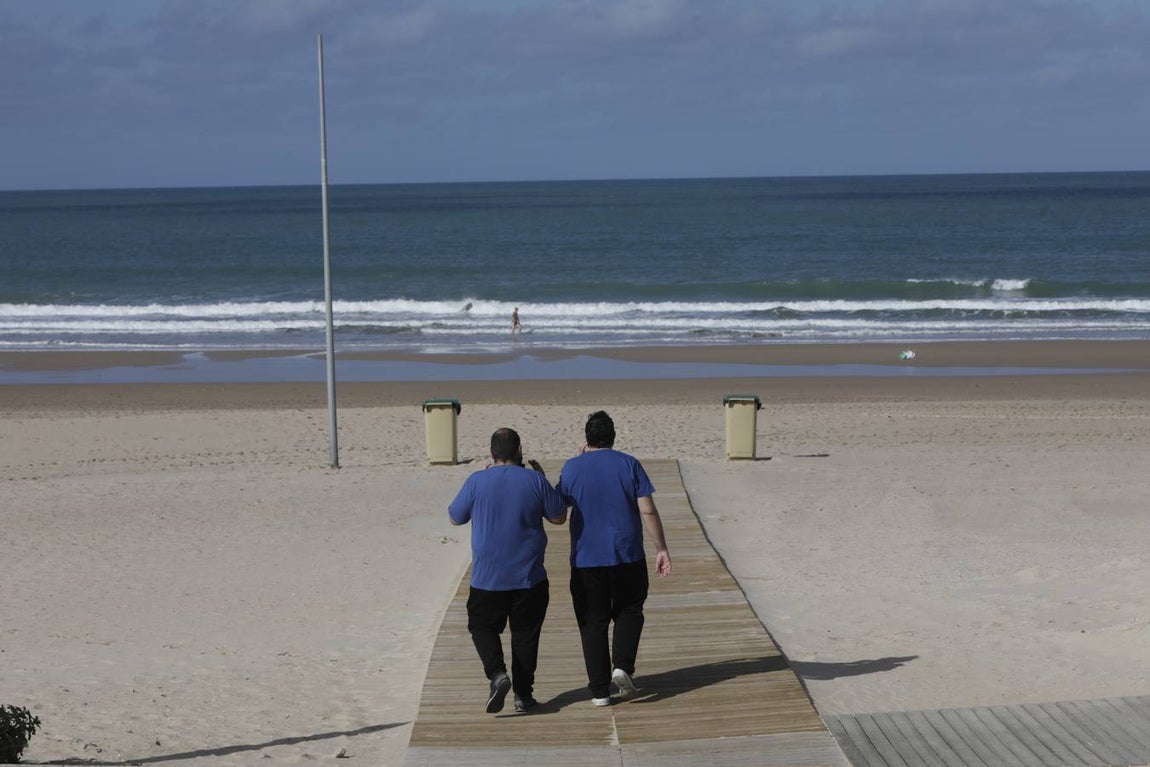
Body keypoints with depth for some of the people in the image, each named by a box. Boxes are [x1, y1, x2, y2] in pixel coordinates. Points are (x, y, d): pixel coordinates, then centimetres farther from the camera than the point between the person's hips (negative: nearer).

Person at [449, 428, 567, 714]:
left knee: (483, 626, 15)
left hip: (487, 577, -1)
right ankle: (523, 694, 14)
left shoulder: (477, 481, -7)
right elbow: (559, 517, 4)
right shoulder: (535, 481, -7)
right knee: (525, 632, 13)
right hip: (529, 576, 1)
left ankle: (497, 673, -9)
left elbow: (455, 518, 7)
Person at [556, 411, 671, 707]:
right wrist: (661, 549, 2)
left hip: (585, 559, 0)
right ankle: (622, 666, -1)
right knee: (629, 611, 19)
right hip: (627, 557, 0)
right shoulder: (629, 465, -1)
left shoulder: (572, 468, -1)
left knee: (593, 622, 7)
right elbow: (648, 510, -5)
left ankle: (599, 689, 5)